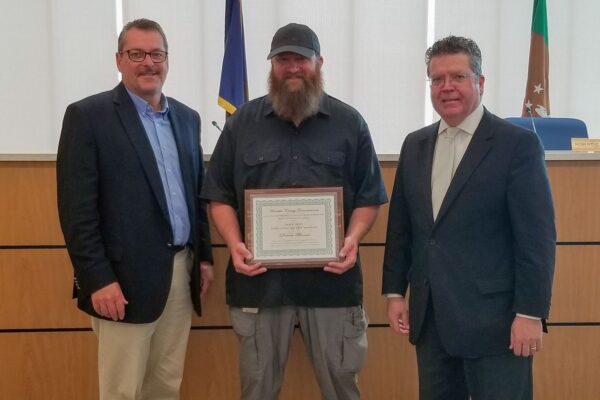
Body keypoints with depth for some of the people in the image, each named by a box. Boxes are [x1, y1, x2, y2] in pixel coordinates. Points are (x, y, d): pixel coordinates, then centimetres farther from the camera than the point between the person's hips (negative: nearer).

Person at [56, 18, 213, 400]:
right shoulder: (88, 115, -7)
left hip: (182, 271, 6)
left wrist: (205, 255, 13)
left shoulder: (187, 117, 12)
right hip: (127, 277, -5)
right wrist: (97, 279, -16)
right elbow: (76, 207, -12)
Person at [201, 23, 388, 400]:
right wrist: (235, 244, -10)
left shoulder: (349, 122, 4)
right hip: (260, 277, 1)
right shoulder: (242, 122, 5)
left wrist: (353, 239, -12)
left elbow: (369, 197, 6)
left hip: (331, 277, 0)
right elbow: (220, 196, 6)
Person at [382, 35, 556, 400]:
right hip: (429, 318, 5)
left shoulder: (518, 144, -7)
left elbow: (537, 237, -10)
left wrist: (530, 313, -14)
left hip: (493, 319, -5)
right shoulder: (415, 145, 10)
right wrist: (395, 291, 9)